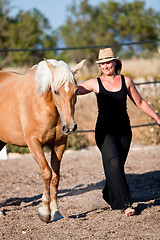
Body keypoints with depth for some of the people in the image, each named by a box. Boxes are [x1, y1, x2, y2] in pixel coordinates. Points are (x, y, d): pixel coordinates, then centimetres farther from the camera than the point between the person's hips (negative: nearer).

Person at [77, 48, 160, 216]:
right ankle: (125, 204, -20)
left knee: (117, 166, 7)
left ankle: (109, 196, 35)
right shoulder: (95, 84, 0)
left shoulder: (126, 81, 5)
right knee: (114, 163, -20)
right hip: (104, 131, -2)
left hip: (124, 131, 3)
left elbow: (140, 102, 13)